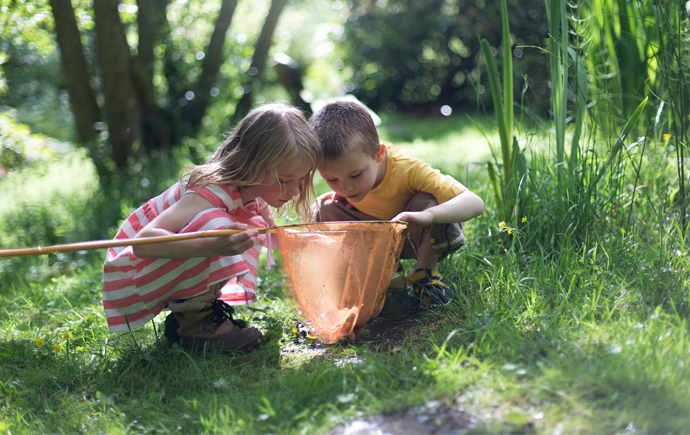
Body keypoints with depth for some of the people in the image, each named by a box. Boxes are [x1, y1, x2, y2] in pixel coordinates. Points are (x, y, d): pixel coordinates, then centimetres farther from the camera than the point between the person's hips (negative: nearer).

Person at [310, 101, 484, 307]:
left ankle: (427, 270, -11)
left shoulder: (407, 168, -37)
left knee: (428, 202, -37)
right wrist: (340, 196, -19)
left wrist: (427, 215, -63)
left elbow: (475, 203, -45)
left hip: (421, 234, -4)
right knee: (323, 210, -17)